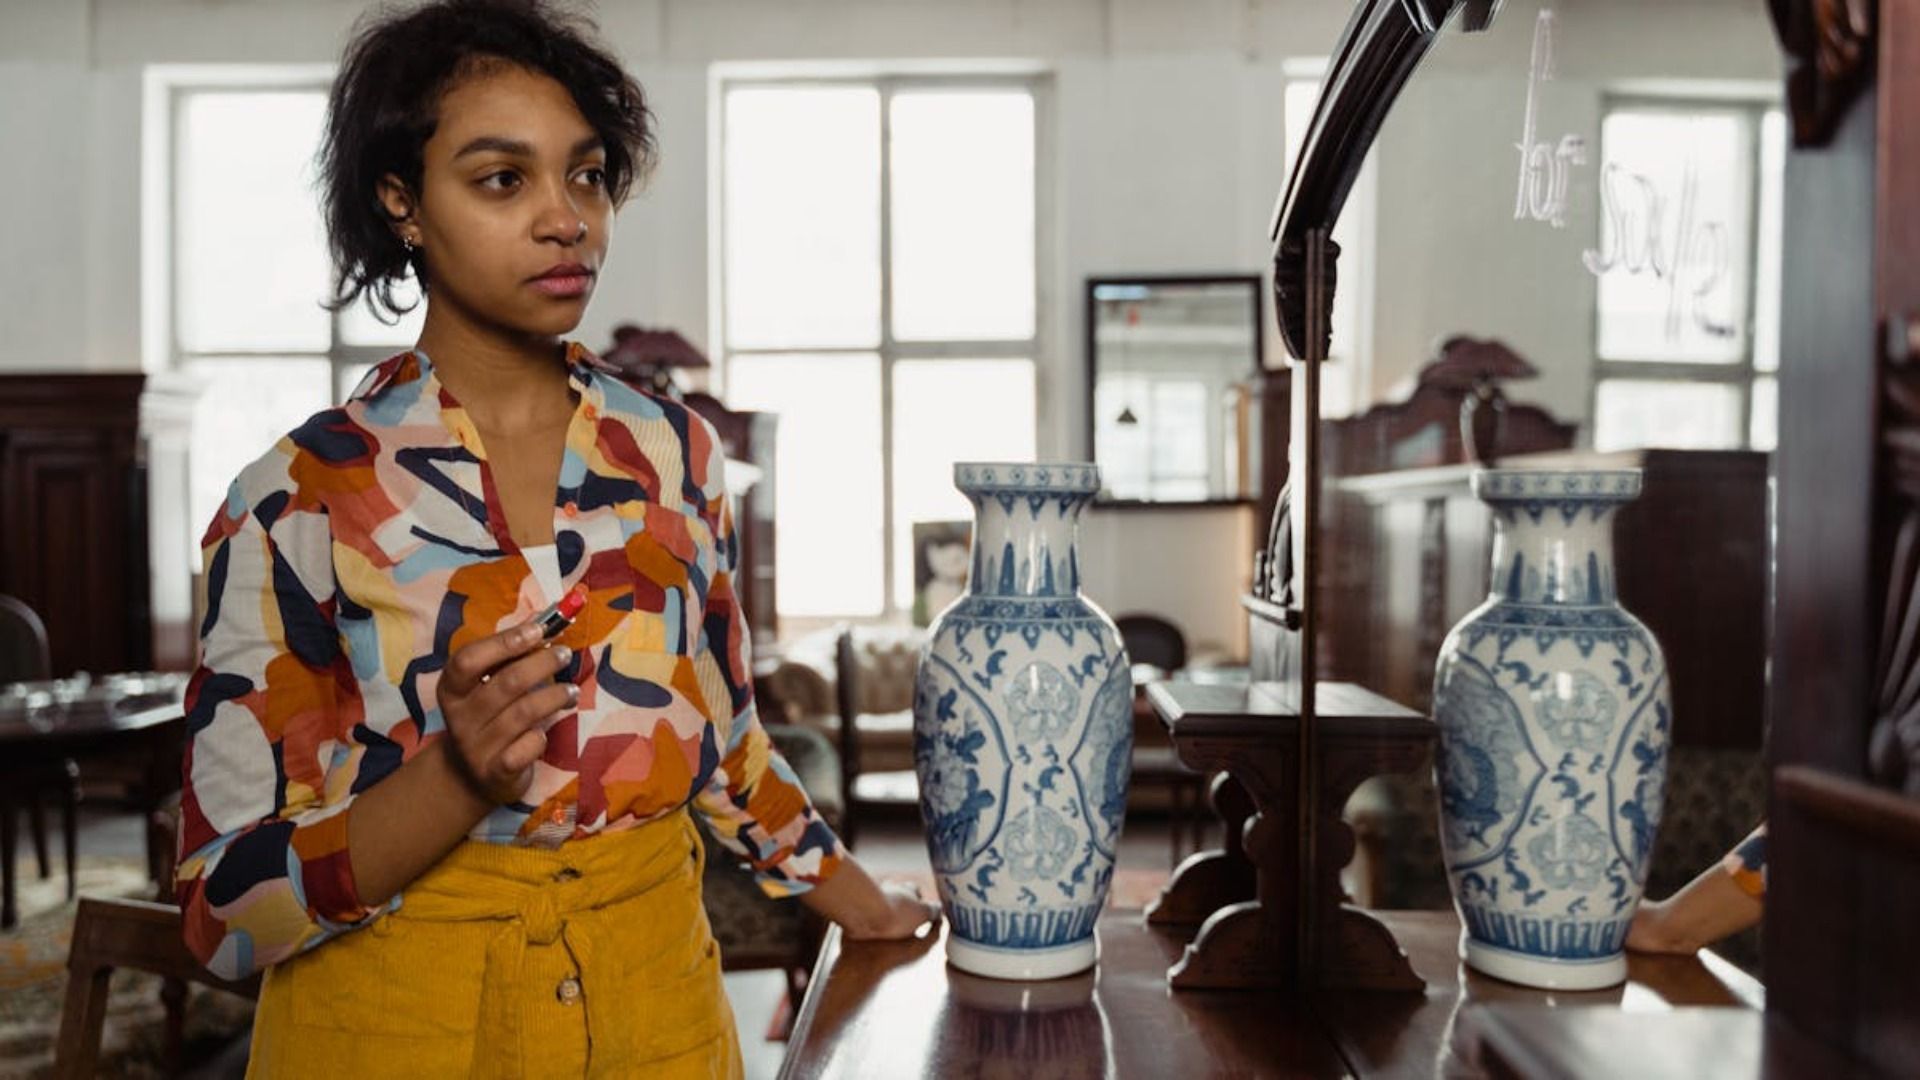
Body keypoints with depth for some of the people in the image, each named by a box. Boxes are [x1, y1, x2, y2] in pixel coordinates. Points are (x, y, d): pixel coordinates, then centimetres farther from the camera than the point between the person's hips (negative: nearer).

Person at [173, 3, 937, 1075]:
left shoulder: (673, 450, -2)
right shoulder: (301, 497, -13)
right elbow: (229, 903, -12)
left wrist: (864, 905, 11)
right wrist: (461, 776, -27)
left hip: (660, 991, 3)